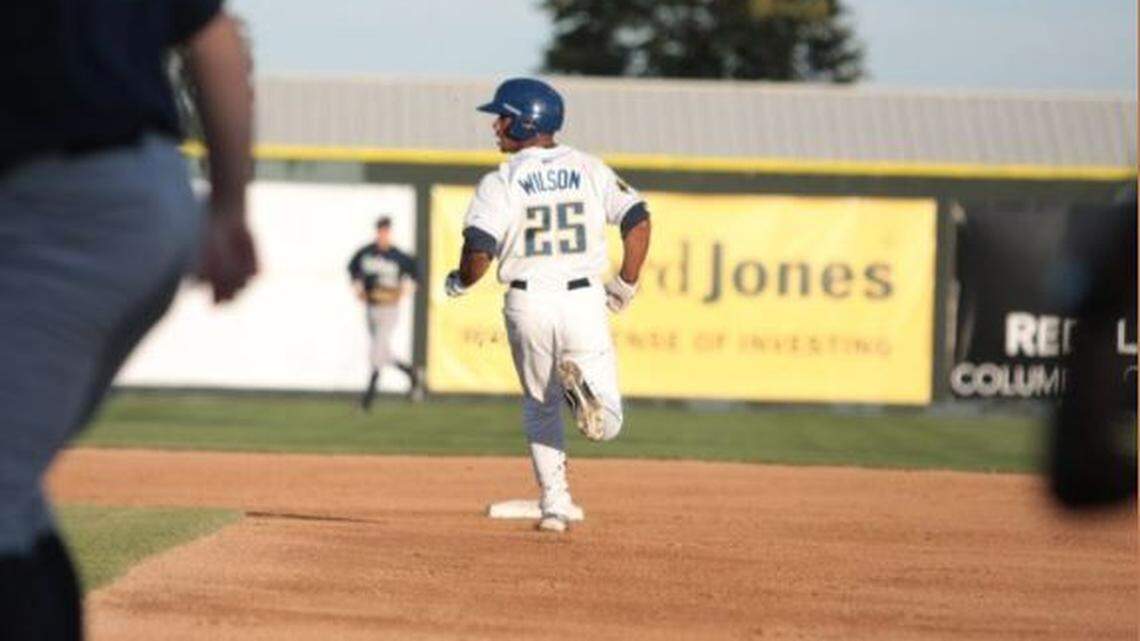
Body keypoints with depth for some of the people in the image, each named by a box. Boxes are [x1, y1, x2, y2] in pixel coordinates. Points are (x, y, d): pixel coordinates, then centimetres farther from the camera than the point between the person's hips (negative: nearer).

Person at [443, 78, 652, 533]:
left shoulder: (501, 183, -4)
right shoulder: (589, 170, 6)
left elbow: (478, 252, -13)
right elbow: (639, 222, 1)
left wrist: (459, 283, 9)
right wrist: (625, 286, 11)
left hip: (527, 304, -1)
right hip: (584, 301, 1)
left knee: (540, 407, 21)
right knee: (605, 425, 2)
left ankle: (555, 504, 9)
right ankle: (583, 387, -31)